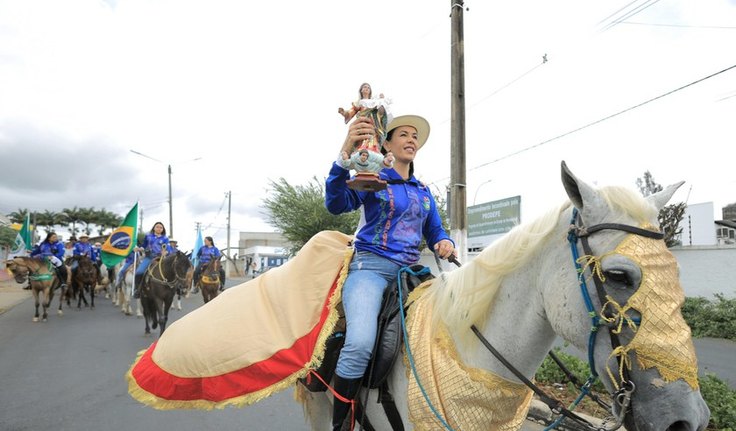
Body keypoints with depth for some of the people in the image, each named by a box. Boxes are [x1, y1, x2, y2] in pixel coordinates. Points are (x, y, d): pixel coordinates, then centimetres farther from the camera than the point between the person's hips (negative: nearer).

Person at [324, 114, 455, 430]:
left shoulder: (424, 192, 20)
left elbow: (435, 233, 23)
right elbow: (337, 204, -14)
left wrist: (445, 244, -2)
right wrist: (346, 154, -28)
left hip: (410, 270, 6)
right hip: (370, 266, -6)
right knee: (360, 345, -28)